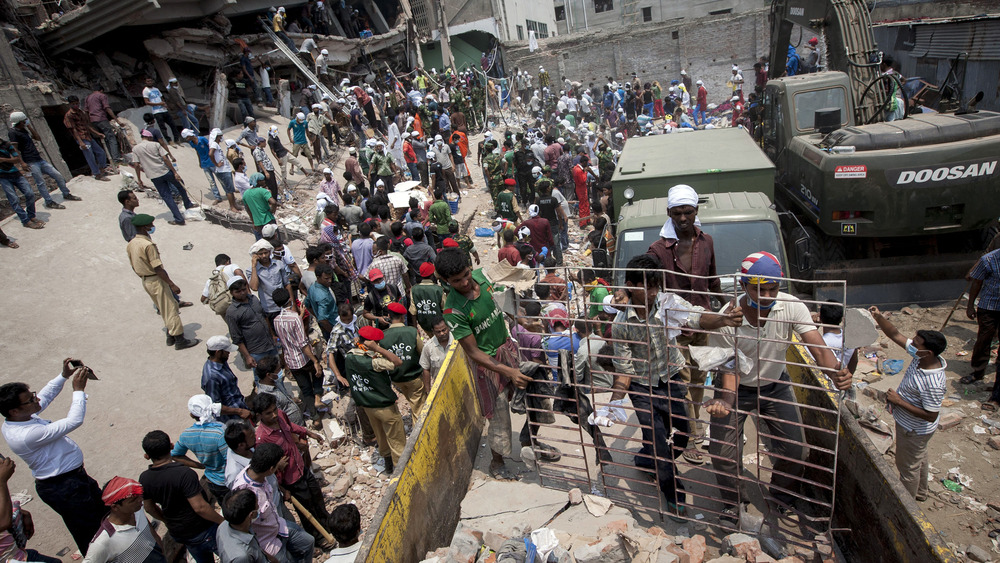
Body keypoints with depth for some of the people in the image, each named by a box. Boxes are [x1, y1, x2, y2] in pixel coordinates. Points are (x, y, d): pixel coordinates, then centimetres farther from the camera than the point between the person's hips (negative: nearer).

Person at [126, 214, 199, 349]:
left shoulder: (131, 244, 5)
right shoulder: (148, 245, -24)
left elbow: (134, 267, 13)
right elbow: (158, 268, -24)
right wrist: (172, 284, -20)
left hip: (145, 281, 9)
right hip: (156, 281, -9)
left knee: (165, 309, 21)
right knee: (170, 310, 0)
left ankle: (170, 336, 29)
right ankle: (180, 340, 7)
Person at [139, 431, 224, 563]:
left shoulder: (144, 479, -9)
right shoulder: (185, 473, -30)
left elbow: (150, 508, 6)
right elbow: (200, 507, -29)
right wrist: (222, 521, -16)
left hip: (177, 533, 7)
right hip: (202, 531, -6)